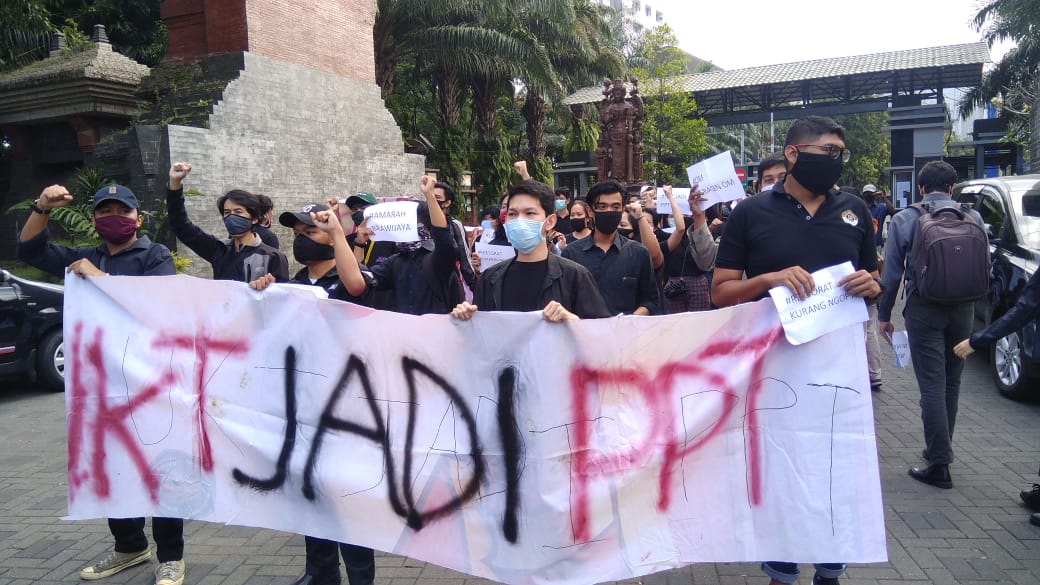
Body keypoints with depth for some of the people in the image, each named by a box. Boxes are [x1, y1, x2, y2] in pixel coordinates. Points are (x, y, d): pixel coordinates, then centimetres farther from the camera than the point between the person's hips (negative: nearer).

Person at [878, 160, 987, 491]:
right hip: (963, 310, 4)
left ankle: (940, 465, -3)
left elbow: (892, 271, -3)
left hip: (924, 309, -3)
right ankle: (940, 450, 29)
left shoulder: (904, 220, -5)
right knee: (952, 382, 16)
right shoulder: (973, 218, 2)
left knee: (932, 385, -3)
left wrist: (884, 314, 5)